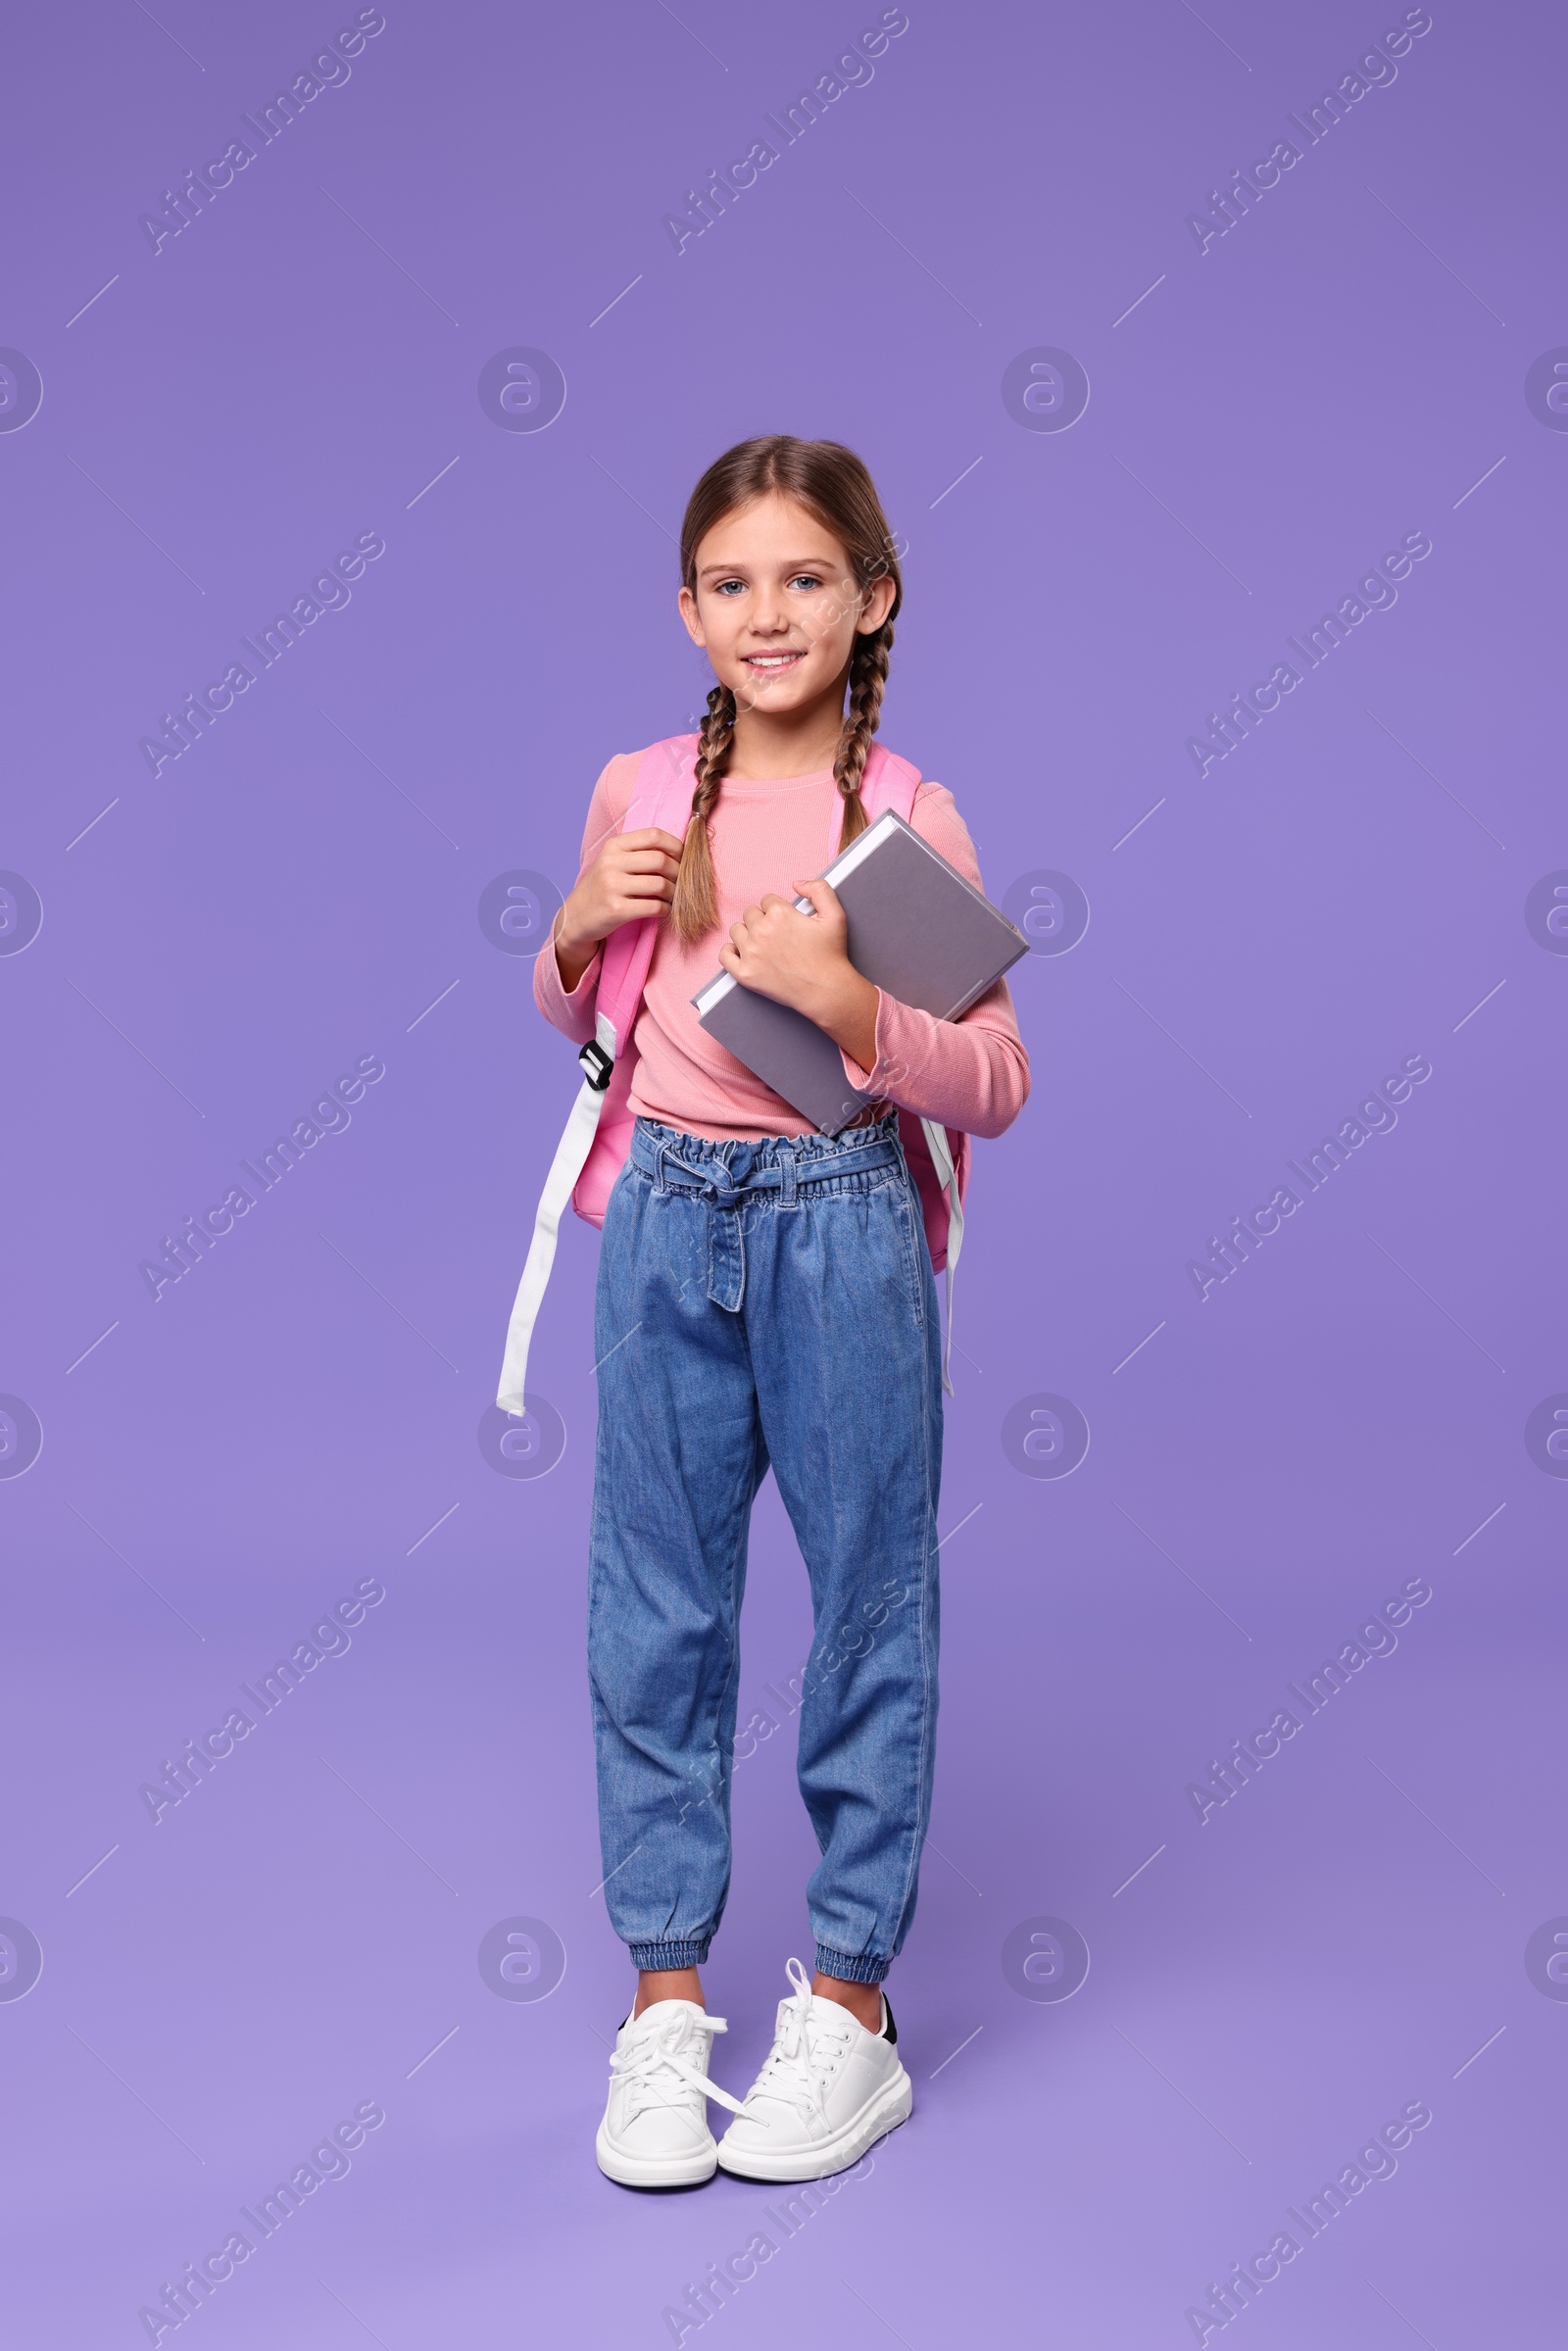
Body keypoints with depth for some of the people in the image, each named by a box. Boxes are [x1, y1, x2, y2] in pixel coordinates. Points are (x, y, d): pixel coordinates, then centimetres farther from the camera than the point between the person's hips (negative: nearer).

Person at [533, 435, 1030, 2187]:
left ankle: (848, 2003, 22)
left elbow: (995, 1087, -6)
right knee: (656, 1609, 7)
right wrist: (581, 924, -3)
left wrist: (843, 1000, -21)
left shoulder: (910, 821, -5)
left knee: (868, 1598, 6)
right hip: (668, 1221, 3)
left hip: (842, 1227, -3)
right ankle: (664, 1998, 22)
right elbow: (571, 1014, 18)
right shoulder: (639, 794, 5)